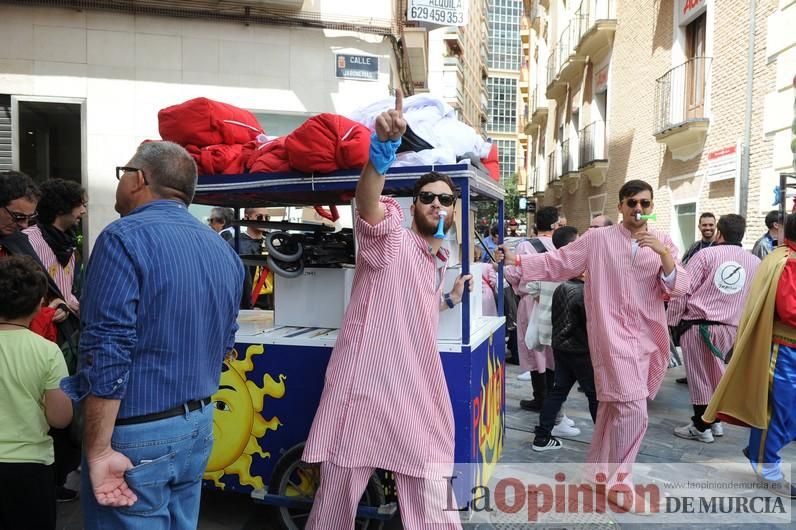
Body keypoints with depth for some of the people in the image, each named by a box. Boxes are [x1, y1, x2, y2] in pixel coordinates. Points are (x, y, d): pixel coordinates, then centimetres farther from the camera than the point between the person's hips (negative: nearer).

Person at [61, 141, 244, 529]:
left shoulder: (125, 239, -16)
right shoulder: (223, 249, 7)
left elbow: (106, 354, -22)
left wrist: (98, 452, -17)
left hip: (136, 434, -7)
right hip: (199, 425, 7)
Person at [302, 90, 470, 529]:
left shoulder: (438, 260, 16)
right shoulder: (389, 234, -7)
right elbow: (367, 199, -32)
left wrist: (450, 299, 18)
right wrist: (384, 145, -47)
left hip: (417, 391, 7)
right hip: (365, 385, -6)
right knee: (337, 492, 9)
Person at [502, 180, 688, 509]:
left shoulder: (662, 242, 8)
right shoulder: (598, 239, -2)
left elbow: (678, 288, -1)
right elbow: (556, 263, -1)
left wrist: (664, 254, -17)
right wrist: (516, 261, -11)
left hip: (648, 337, 4)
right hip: (613, 335, -4)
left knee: (613, 407, 15)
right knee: (632, 409, -13)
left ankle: (600, 471, 33)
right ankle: (615, 480, 7)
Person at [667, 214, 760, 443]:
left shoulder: (706, 254, -7)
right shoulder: (755, 263, 6)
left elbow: (682, 289, -10)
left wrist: (673, 320, -2)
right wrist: (742, 323, 20)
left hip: (697, 325, -5)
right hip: (730, 328, 5)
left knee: (699, 375, 4)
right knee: (715, 372, 20)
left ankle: (701, 427, 14)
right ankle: (714, 420, 30)